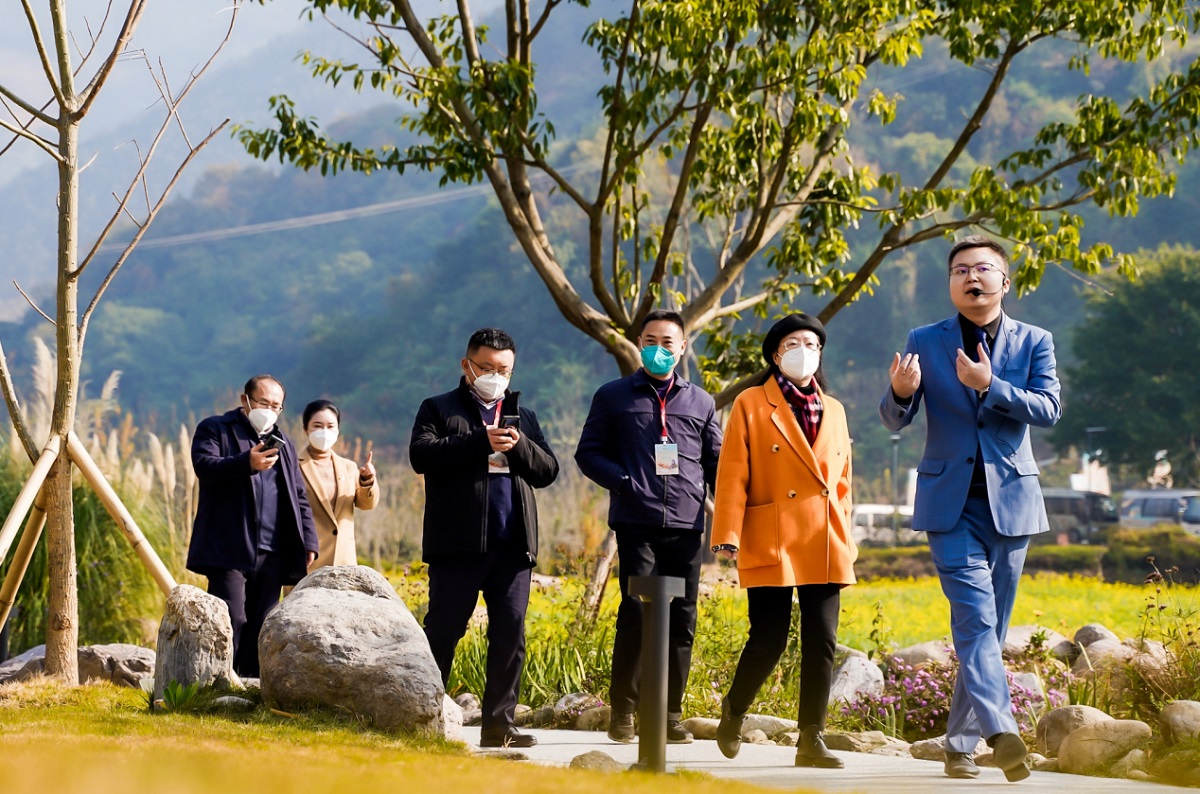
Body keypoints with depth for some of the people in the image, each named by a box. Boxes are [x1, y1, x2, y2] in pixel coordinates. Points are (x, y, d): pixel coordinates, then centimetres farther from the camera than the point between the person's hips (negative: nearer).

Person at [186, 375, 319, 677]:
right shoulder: (215, 429, 7)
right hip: (229, 548, -6)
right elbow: (205, 466, -13)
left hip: (271, 552, 6)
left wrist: (308, 540, 13)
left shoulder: (283, 443, 24)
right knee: (231, 619, -14)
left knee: (262, 625, 3)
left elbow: (299, 497, 24)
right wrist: (247, 463, -27)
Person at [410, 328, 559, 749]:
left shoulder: (522, 416, 22)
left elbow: (548, 470, 12)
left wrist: (518, 445, -7)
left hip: (513, 545, 4)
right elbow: (421, 454, -10)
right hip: (458, 544, -4)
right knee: (442, 632, -2)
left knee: (511, 635, 0)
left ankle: (499, 724, 4)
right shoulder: (439, 409, 9)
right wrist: (481, 441, -16)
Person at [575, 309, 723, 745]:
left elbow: (717, 463, 20)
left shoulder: (700, 402, 17)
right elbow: (588, 453, 10)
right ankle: (622, 709, -3)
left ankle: (670, 714, 9)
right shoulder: (614, 396, 11)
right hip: (636, 523, -3)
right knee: (637, 610, -13)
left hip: (686, 525, 3)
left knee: (681, 619, 1)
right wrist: (622, 480, -8)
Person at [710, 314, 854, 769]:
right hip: (772, 542, -4)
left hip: (824, 545, 4)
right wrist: (728, 536, -11)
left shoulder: (834, 411, 17)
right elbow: (732, 475, -4)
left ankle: (811, 741, 5)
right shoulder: (751, 405, 2)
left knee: (821, 643, 0)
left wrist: (844, 539, 15)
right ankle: (733, 715, 20)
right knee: (769, 641, -6)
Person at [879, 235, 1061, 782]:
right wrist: (900, 391, -24)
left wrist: (989, 385, -22)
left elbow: (1048, 409, -8)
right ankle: (1001, 732, -28)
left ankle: (960, 744, 15)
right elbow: (896, 420, 0)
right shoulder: (924, 342, 5)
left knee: (989, 629, 6)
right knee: (974, 618, -17)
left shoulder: (1034, 342, 6)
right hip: (949, 501, -2)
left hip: (1010, 502, 2)